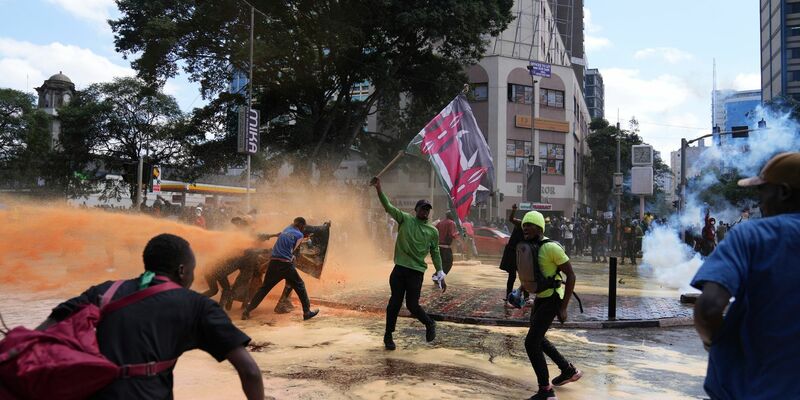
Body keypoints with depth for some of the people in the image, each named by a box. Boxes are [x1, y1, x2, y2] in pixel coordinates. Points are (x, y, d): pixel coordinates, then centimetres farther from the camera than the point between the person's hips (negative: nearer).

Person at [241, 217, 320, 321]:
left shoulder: (286, 230, 19)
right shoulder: (299, 235, 4)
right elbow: (292, 250, 5)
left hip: (273, 262, 5)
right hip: (285, 264, -5)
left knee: (264, 288, 13)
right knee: (300, 286, 9)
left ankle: (247, 311, 10)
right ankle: (307, 312, 8)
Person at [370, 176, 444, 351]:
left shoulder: (433, 231, 6)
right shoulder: (405, 219, 3)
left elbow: (435, 254, 12)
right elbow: (388, 207, -9)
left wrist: (441, 276, 10)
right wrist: (379, 189, -23)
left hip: (417, 272, 0)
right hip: (399, 269, 0)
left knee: (412, 305, -4)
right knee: (395, 302, 3)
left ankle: (430, 324, 25)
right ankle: (388, 336, 19)